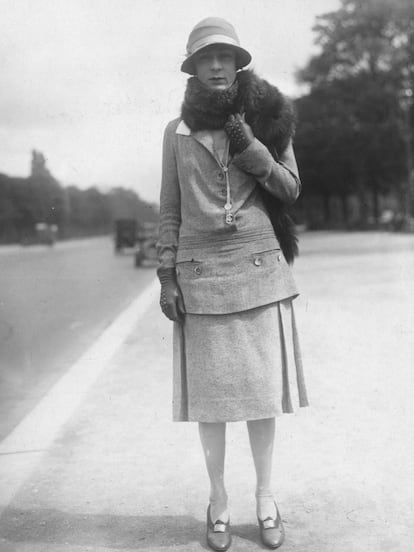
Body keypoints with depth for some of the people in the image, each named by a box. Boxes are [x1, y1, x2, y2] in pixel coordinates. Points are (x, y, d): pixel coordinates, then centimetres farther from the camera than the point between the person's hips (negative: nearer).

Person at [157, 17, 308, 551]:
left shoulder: (263, 118, 6)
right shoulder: (177, 131, 5)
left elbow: (290, 189, 5)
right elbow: (170, 209, 7)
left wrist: (251, 148, -11)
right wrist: (166, 277, 0)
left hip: (259, 269, 0)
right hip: (201, 272, 0)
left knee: (263, 385, 4)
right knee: (210, 390, 4)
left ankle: (265, 494, 20)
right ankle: (218, 498, 19)